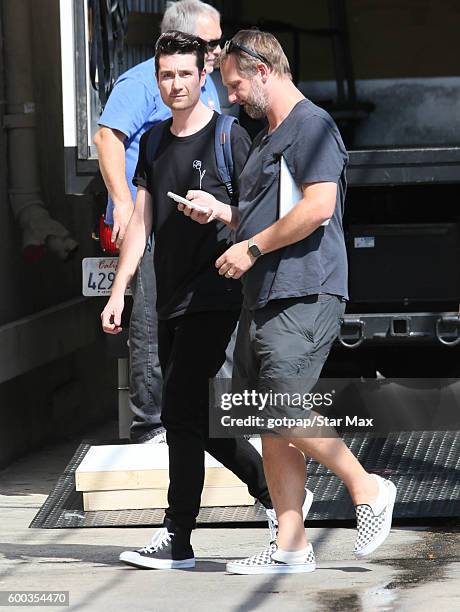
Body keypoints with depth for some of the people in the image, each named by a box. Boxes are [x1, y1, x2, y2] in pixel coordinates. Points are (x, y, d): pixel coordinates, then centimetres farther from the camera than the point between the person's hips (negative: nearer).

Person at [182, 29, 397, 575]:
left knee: (286, 414, -16)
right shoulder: (266, 140, 24)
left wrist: (252, 248, -14)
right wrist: (219, 211, 15)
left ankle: (367, 488, 3)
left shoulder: (311, 125, -8)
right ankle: (290, 547, 7)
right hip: (263, 299, 10)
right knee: (273, 426, 5)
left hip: (303, 296, -10)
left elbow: (318, 206, -19)